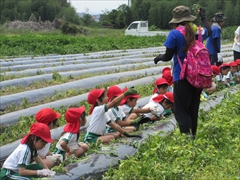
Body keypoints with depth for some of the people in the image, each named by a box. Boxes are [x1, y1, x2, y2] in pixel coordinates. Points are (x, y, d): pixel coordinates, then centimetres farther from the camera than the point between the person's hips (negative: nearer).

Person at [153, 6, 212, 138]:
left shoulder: (175, 34, -14)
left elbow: (168, 56, -9)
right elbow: (209, 31, 27)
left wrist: (159, 57, 12)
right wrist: (203, 16, 42)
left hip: (182, 78, -6)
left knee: (181, 111, 0)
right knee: (193, 109, 19)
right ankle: (193, 135, 29)